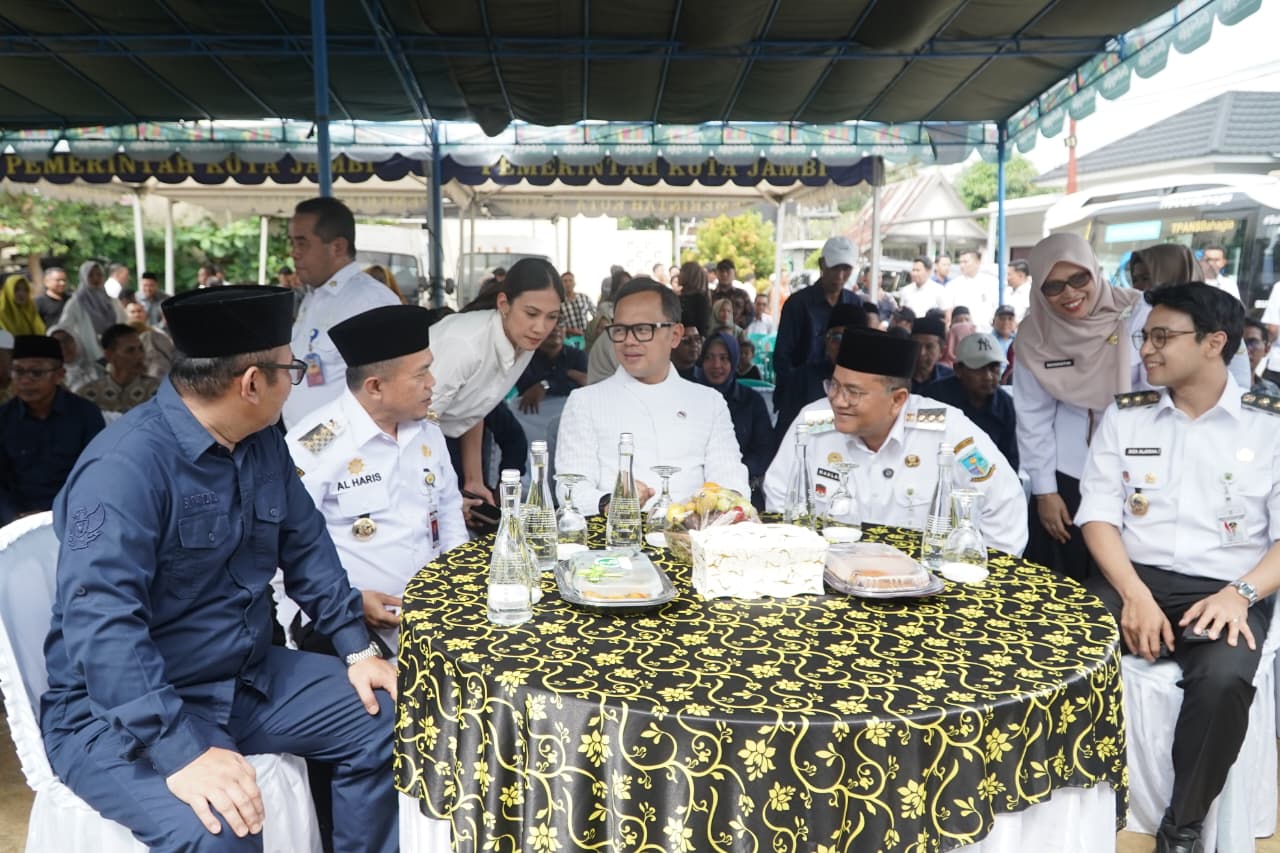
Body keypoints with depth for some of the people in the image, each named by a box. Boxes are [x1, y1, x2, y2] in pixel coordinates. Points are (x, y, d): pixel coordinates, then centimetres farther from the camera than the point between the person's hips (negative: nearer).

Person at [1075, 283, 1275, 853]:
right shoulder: (1124, 415, 9)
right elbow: (1098, 513, 3)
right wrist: (1133, 593, -13)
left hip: (1225, 591, -2)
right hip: (1134, 580, 2)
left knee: (1223, 679, -33)